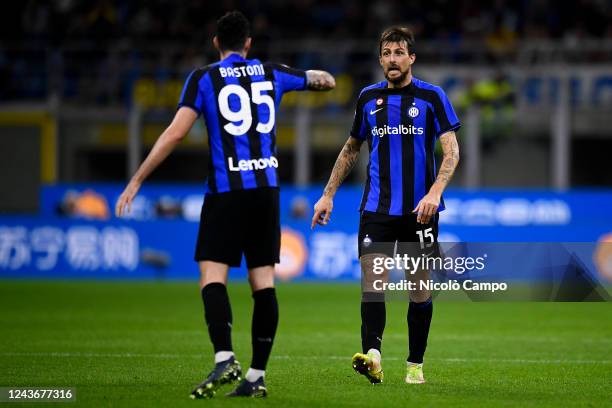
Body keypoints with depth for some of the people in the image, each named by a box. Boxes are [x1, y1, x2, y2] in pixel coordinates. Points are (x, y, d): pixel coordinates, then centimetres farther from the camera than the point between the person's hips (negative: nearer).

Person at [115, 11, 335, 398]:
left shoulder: (203, 79, 1)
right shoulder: (271, 73, 11)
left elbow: (175, 133, -7)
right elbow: (325, 80, 27)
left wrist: (136, 181, -3)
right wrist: (318, 76, 52)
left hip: (226, 189, -4)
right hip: (267, 186, 4)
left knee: (212, 275, -7)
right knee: (264, 281, 4)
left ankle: (225, 358, -28)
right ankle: (257, 375, 4)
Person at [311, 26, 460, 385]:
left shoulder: (432, 96, -1)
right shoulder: (369, 98, 9)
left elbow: (452, 150, -7)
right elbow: (351, 149, 22)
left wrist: (435, 192, -23)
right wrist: (328, 194, 17)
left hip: (420, 209, -2)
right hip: (377, 208, 2)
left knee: (421, 287, 4)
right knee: (371, 278, -16)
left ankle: (416, 365, 14)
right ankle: (373, 356, -29)